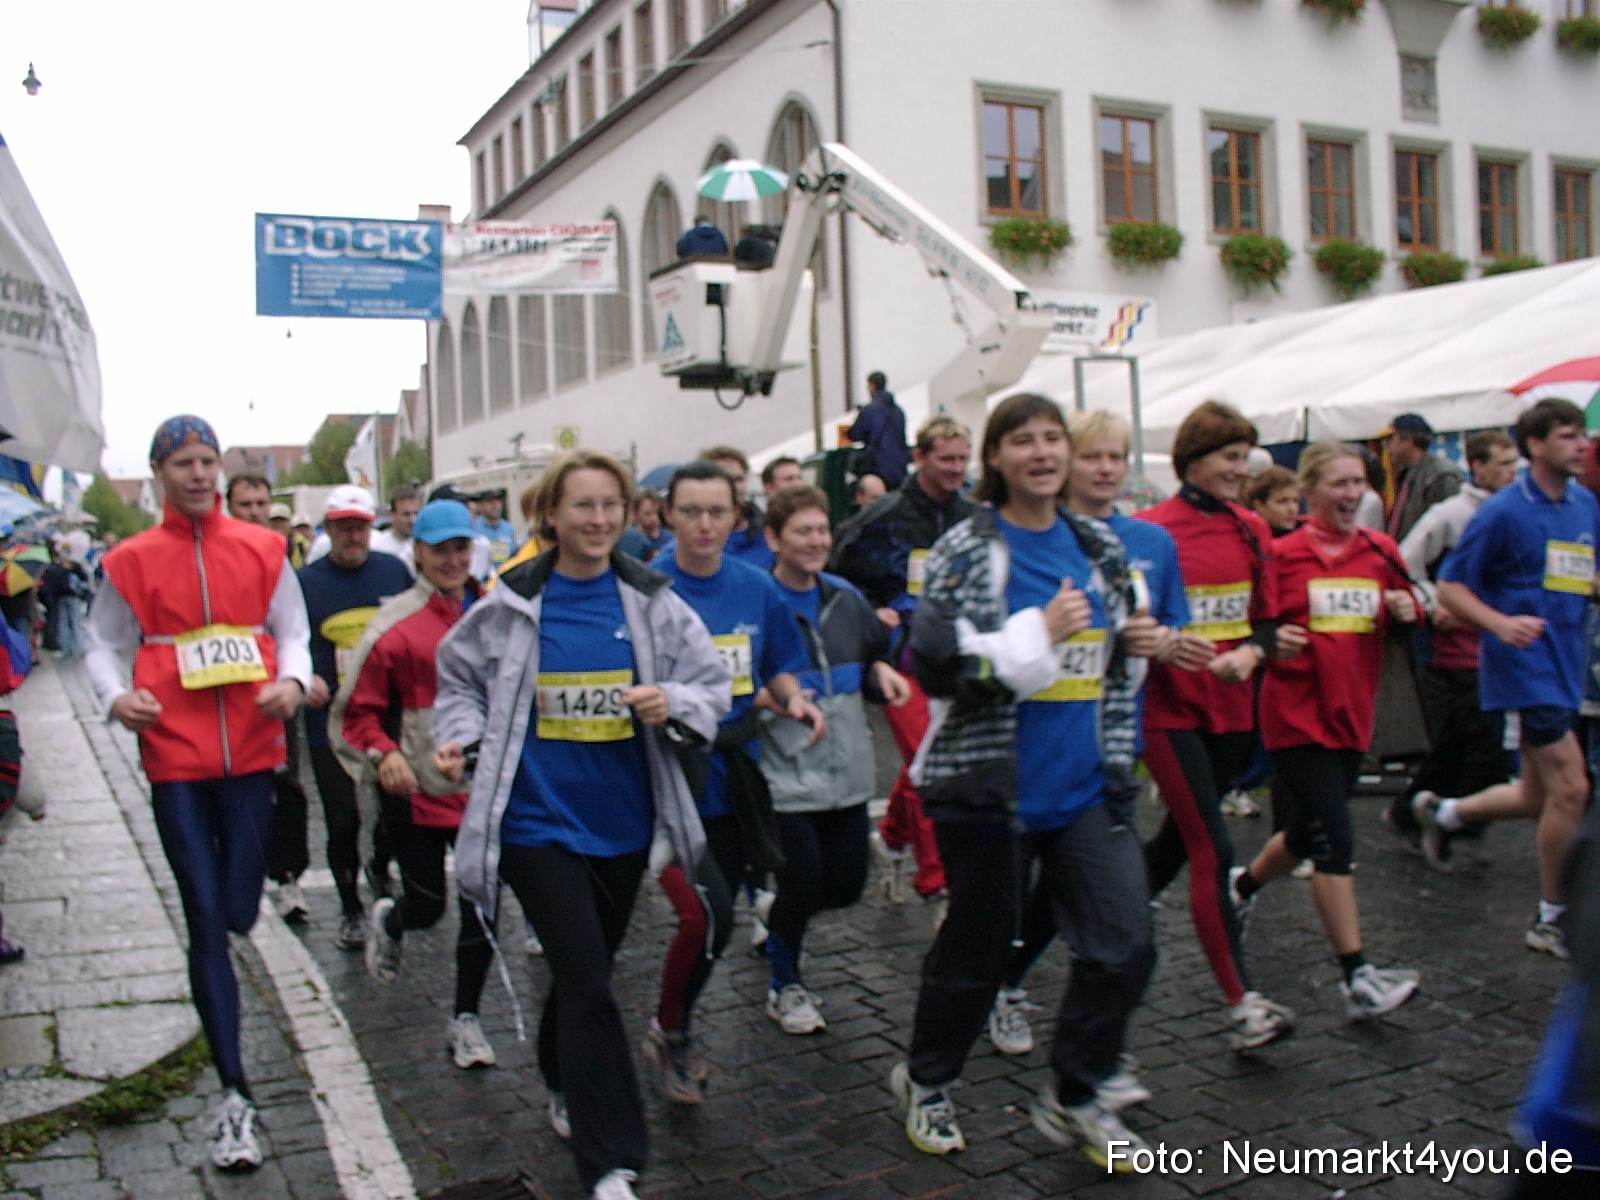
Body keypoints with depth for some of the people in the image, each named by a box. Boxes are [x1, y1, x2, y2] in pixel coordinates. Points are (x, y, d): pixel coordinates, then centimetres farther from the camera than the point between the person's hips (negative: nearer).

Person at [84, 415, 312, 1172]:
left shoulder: (261, 549, 5)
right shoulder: (132, 561, 1)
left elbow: (293, 630, 10)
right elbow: (103, 644, 8)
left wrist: (293, 680, -9)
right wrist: (116, 696, -11)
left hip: (249, 750, 2)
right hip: (175, 757, -1)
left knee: (237, 913, 6)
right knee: (206, 920, -2)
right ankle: (234, 1096, 5)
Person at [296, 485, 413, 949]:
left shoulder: (394, 571, 4)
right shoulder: (305, 581, -1)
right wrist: (303, 679, -17)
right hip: (331, 725, -2)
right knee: (343, 823, 2)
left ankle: (380, 870, 42)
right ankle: (352, 910, 23)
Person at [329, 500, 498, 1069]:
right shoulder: (398, 624, -11)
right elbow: (359, 711, -7)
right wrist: (383, 754, -23)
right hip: (416, 787, -3)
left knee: (482, 904, 5)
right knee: (427, 906, 8)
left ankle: (465, 1018, 23)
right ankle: (387, 920, 47)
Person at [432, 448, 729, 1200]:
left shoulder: (651, 603, -2)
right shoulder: (511, 606, -5)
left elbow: (711, 686, 0)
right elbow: (460, 679, 9)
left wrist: (672, 704, -21)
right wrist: (459, 738, -8)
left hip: (622, 820, 3)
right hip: (538, 821, -3)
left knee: (587, 969, 21)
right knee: (588, 984, -9)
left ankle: (565, 1088, 49)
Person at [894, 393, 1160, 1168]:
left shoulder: (1099, 547, 10)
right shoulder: (965, 551, -8)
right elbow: (932, 660, -18)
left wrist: (1133, 645, 2)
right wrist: (1037, 633, -21)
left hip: (1086, 785, 5)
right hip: (989, 784, -5)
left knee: (1124, 947, 0)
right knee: (978, 948, 9)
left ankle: (1072, 1099, 23)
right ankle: (925, 1082, 35)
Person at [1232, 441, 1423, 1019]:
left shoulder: (1382, 552, 6)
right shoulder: (1282, 555, -8)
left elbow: (1405, 635, 16)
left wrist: (1407, 614, -6)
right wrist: (1273, 642, -23)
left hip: (1352, 716, 6)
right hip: (1296, 717, -6)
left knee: (1308, 831, 17)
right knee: (1335, 839, -10)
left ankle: (1243, 887, 46)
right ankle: (1356, 977, -6)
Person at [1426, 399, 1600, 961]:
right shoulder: (1504, 511, -11)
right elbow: (1450, 587, -10)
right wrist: (1501, 623, -25)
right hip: (1524, 666, -7)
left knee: (1539, 798, 13)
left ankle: (1442, 813, 37)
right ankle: (1552, 919, 7)